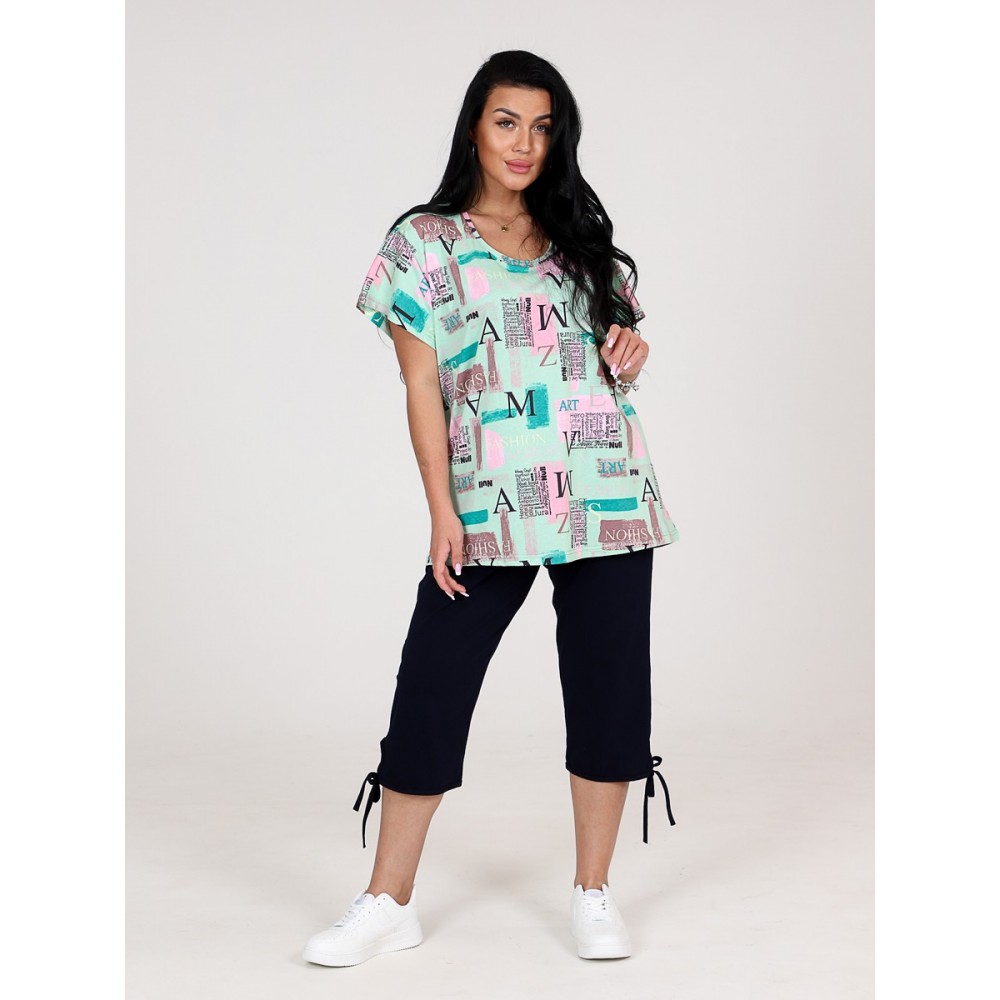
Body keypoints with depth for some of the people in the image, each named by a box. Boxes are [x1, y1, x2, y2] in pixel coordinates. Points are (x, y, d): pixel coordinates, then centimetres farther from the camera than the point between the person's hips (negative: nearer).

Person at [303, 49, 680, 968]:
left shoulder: (580, 238, 14)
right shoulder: (427, 244, 4)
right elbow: (423, 388, -1)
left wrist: (632, 348, 0)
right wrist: (442, 515, -8)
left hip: (608, 502, 3)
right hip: (488, 507, -3)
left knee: (608, 687, 5)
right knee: (430, 690, -2)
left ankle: (593, 893, 20)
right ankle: (389, 904, 12)